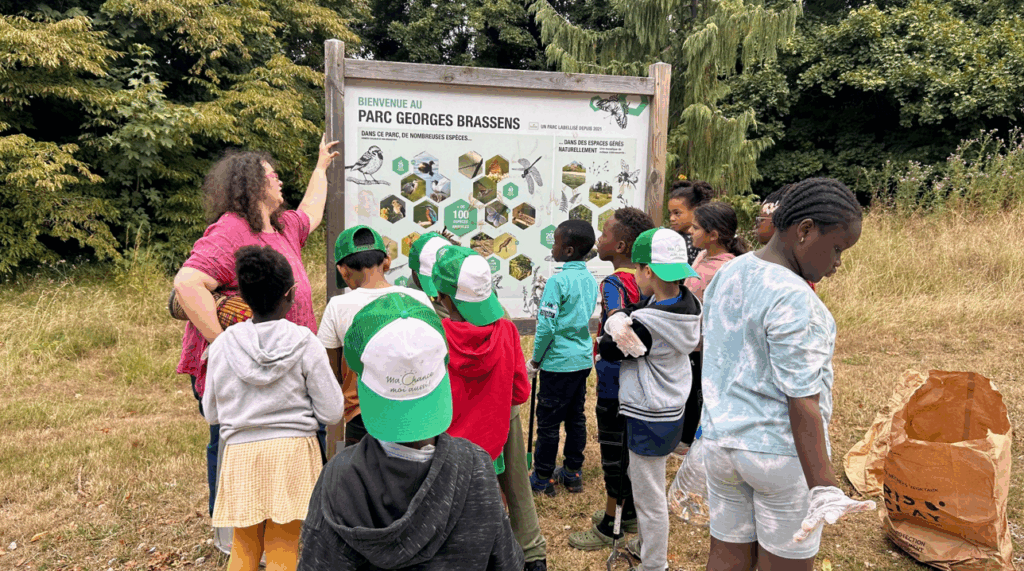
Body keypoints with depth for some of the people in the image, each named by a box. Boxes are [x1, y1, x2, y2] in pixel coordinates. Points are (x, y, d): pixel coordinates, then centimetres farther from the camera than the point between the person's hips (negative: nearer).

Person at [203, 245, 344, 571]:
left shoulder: (223, 345, 0)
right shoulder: (305, 343, -7)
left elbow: (211, 414, 10)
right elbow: (331, 413, -4)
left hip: (241, 452, 2)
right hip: (293, 450, -2)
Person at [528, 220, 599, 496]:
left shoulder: (557, 281, -17)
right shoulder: (590, 279, 6)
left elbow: (546, 327, -18)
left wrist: (536, 360, -6)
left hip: (558, 362, -8)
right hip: (583, 359, 8)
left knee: (548, 422, 4)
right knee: (576, 418, 16)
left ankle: (543, 479, 14)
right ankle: (573, 473, 27)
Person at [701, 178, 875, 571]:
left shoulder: (725, 277, 4)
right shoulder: (793, 299, -21)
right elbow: (802, 401, -24)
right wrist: (823, 488, -21)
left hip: (722, 443, 7)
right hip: (782, 453, -7)